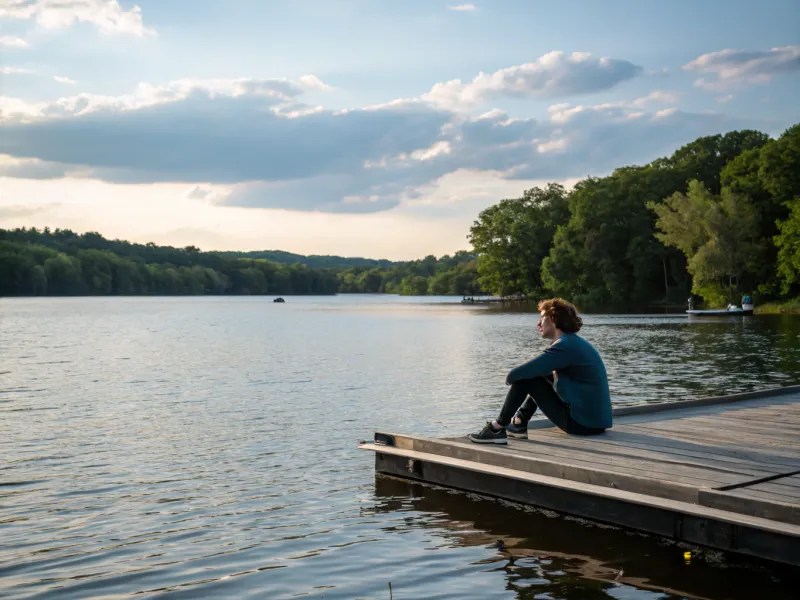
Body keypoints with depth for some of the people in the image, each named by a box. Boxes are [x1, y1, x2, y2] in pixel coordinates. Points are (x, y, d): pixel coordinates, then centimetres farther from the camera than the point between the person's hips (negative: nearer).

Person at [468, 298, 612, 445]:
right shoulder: (576, 342, 13)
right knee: (541, 376, 24)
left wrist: (510, 379, 3)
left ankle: (497, 429, 3)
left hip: (582, 424, -10)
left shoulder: (564, 346, -16)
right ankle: (519, 424, 29)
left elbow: (516, 374, -18)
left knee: (524, 378, -5)